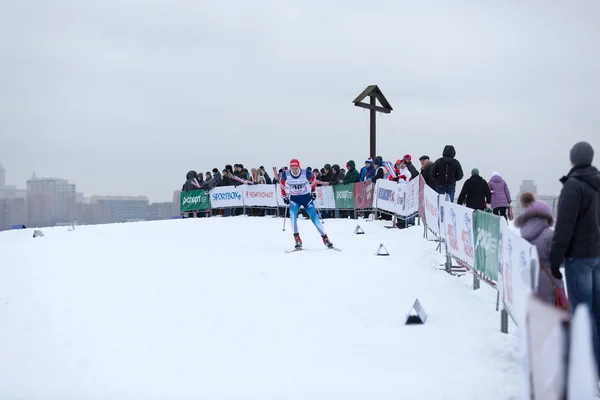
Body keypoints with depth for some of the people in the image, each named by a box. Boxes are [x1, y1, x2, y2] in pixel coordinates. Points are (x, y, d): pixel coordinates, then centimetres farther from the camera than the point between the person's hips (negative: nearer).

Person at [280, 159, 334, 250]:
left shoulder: (306, 173, -20)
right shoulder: (286, 174, -16)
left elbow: (312, 179, 3)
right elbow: (282, 184, 5)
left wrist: (313, 191, 8)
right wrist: (284, 196, 6)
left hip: (306, 197, -1)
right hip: (294, 198, 1)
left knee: (314, 217, -4)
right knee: (293, 215, -24)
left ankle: (325, 238, 9)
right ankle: (297, 239, -16)